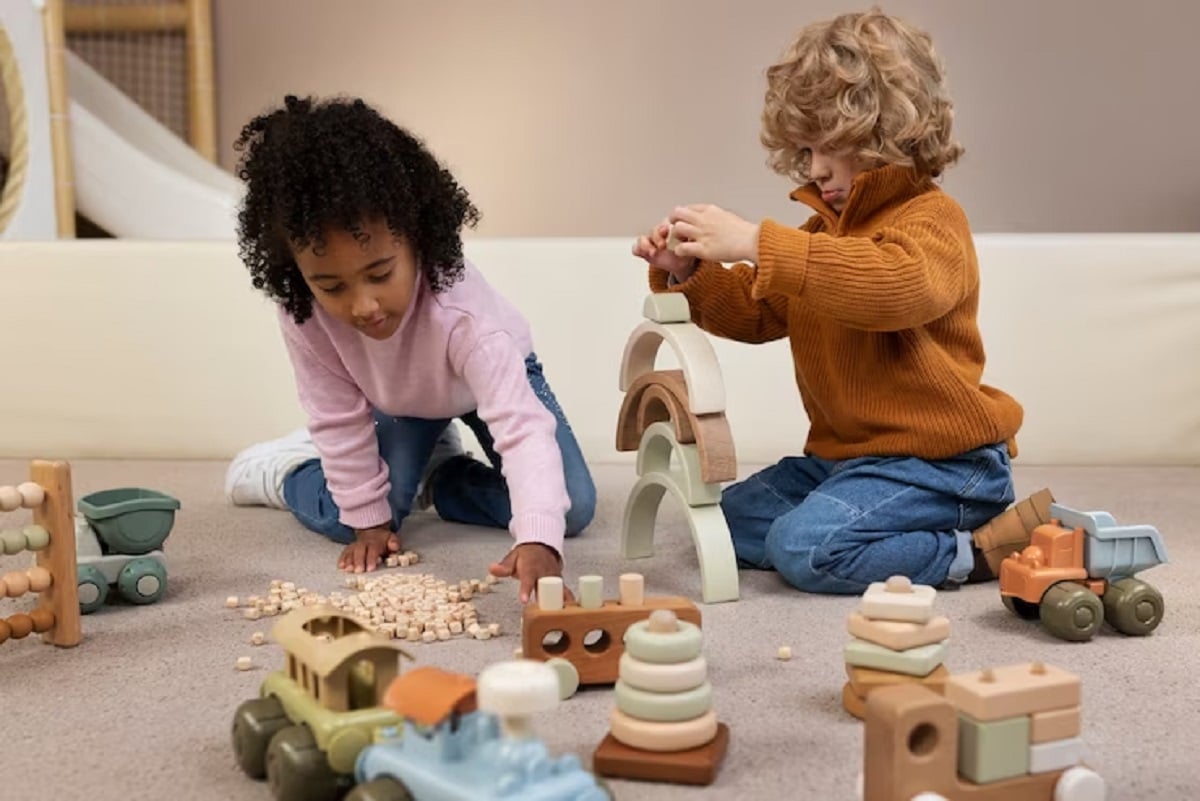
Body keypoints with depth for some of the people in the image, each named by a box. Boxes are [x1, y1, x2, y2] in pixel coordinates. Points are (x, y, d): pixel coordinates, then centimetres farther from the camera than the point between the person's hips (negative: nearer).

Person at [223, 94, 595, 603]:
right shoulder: (302, 313, -35)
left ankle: (435, 477, 11)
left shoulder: (461, 312, -46)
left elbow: (523, 426, -54)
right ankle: (282, 471, 19)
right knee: (343, 519, -17)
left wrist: (538, 541, -68)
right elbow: (340, 416, -21)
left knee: (570, 510, -13)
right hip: (398, 398, 1)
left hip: (495, 377, -1)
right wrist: (369, 517, -15)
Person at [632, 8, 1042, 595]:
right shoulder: (825, 227, 14)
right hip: (843, 453, 10)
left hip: (938, 462, -10)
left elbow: (895, 284, -38)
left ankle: (982, 551, -9)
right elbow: (755, 313, 18)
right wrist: (687, 274, -3)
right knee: (729, 521, 6)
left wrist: (757, 244, -40)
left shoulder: (931, 220, -14)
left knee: (804, 548, -26)